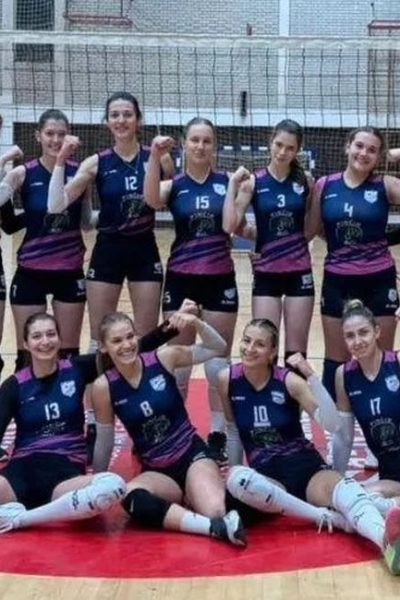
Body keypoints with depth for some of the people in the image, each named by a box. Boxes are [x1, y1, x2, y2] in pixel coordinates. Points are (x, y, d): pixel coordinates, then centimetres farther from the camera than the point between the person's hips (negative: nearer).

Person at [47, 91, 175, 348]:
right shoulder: (97, 163, -4)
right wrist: (61, 161, -18)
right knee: (100, 336, 6)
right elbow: (56, 205, -11)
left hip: (145, 251, 0)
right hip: (108, 251, 0)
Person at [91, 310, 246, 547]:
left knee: (216, 511, -34)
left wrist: (196, 323, -17)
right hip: (156, 470, 2)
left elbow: (218, 349, 1)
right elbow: (105, 440, 6)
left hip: (192, 455, -2)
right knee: (130, 497, -36)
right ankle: (215, 527, -37)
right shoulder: (104, 386, -7)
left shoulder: (163, 358, -8)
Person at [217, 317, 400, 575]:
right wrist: (233, 471, 14)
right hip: (266, 475, 1)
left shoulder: (289, 380, -6)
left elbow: (332, 425, -16)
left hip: (306, 466, -1)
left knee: (345, 490, -37)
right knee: (237, 480, -37)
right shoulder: (227, 380, -2)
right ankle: (328, 517, -33)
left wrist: (311, 376, -22)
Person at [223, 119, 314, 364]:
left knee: (296, 351, 8)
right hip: (266, 273, -1)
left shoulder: (305, 181, 1)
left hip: (299, 272, 1)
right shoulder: (254, 181, -4)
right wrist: (234, 186, -17)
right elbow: (230, 226, -13)